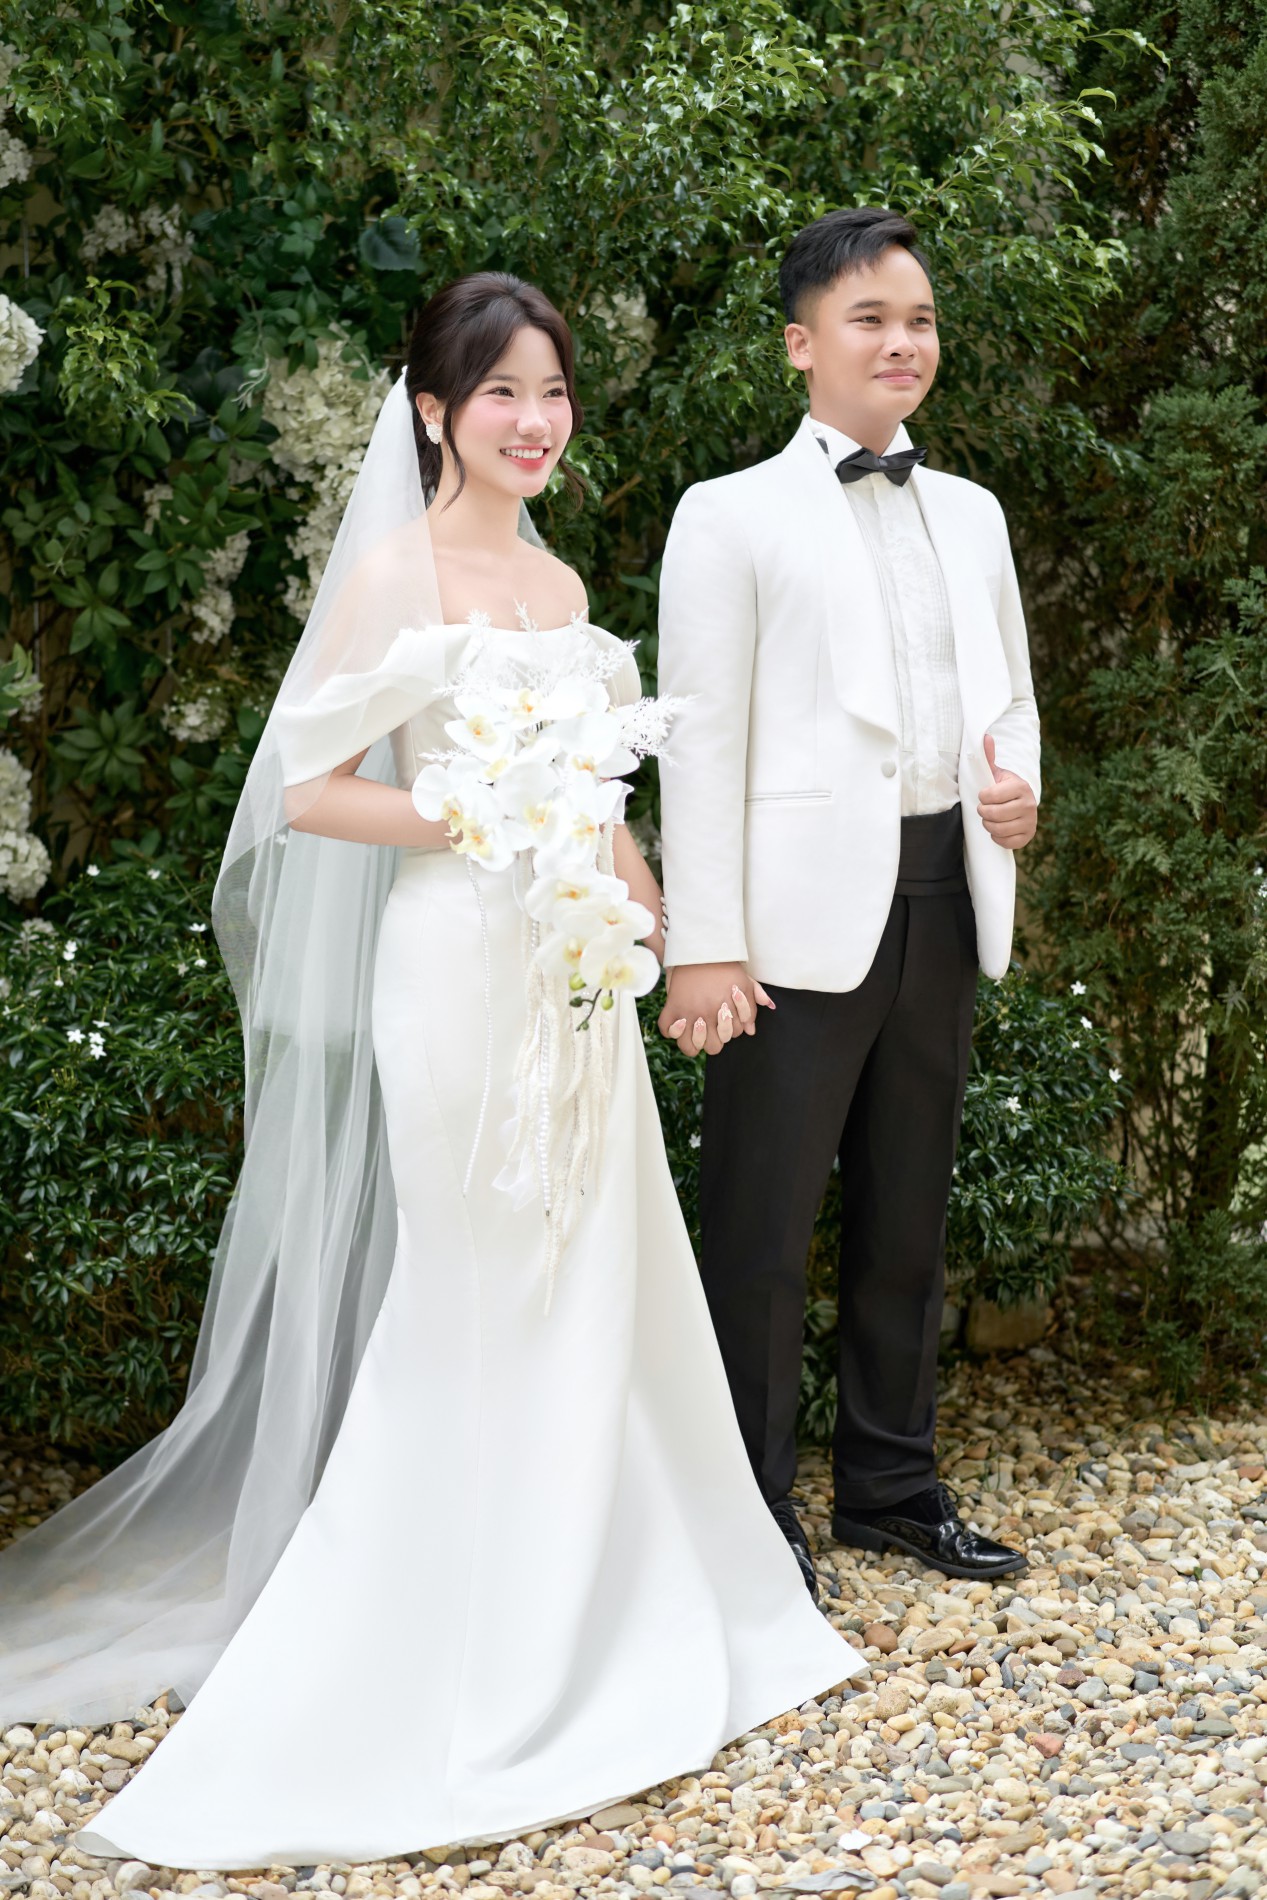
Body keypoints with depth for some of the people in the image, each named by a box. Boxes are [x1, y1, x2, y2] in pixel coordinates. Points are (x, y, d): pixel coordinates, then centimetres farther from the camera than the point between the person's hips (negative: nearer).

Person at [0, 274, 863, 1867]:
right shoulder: (400, 568, -8)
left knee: (592, 1298, 12)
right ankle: (446, 1667, 13)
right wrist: (492, 827, -16)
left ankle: (585, 1627, 27)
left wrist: (618, 873, 6)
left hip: (574, 975, 7)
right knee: (468, 1309, -1)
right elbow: (305, 791, -13)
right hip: (458, 970, -7)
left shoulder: (560, 581, 14)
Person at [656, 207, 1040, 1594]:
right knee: (761, 1231, 1)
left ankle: (891, 1486, 29)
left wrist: (1019, 785, 0)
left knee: (906, 1218, 15)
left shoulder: (971, 515, 15)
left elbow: (1010, 689, 23)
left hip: (944, 903, 6)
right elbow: (701, 736, -7)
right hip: (805, 917, -6)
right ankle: (750, 1519, 14)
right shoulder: (733, 516, -2)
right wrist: (702, 946, -13)